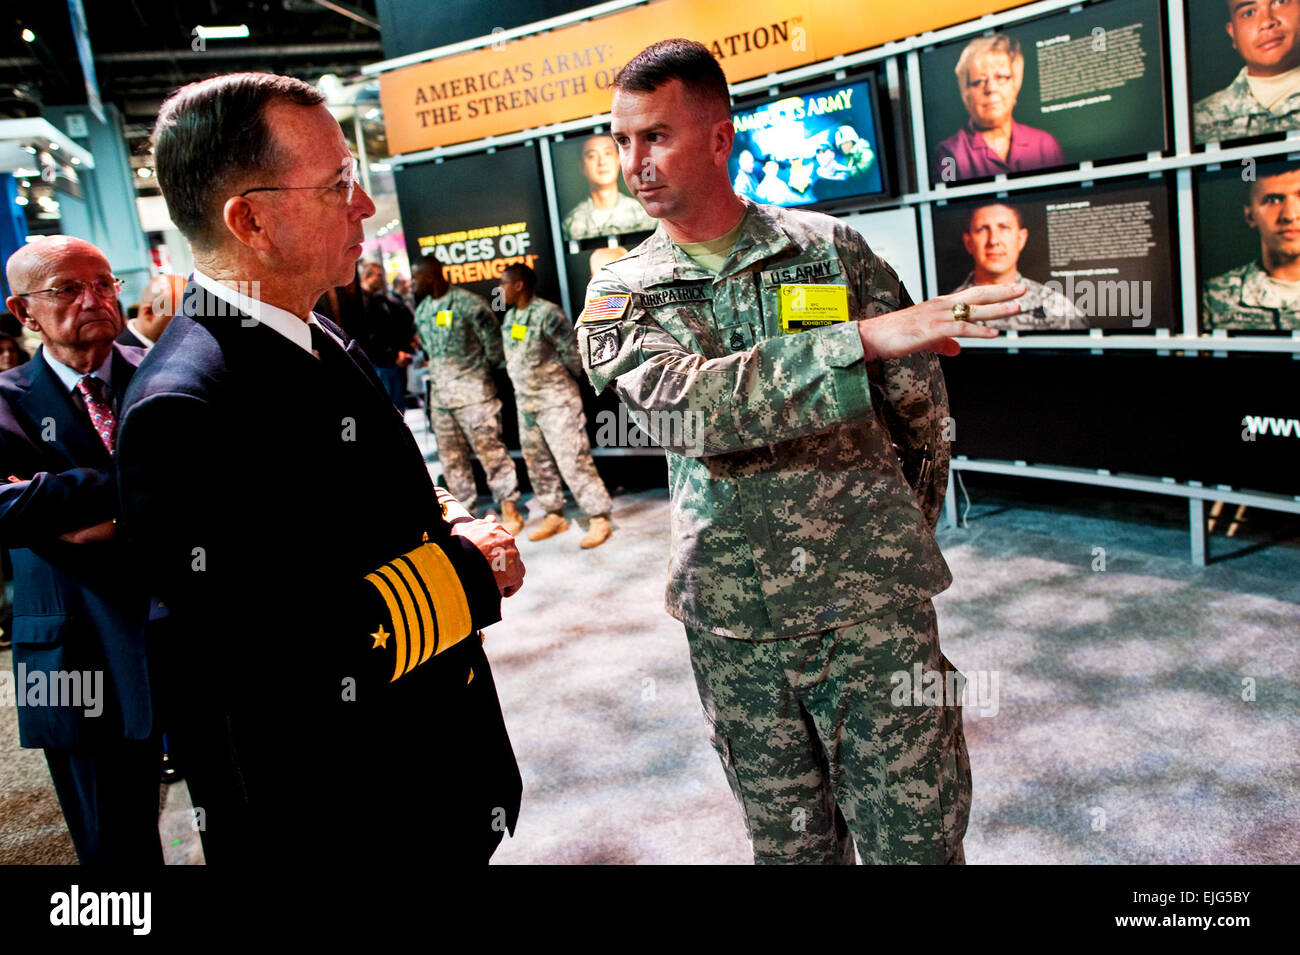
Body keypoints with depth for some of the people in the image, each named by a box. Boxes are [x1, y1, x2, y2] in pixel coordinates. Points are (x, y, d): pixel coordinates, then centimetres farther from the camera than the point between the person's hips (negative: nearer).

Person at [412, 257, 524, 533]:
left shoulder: (467, 303, -11)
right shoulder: (422, 310, 11)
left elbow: (494, 340, -6)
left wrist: (482, 371, 1)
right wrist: (438, 373, 13)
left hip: (472, 391, -7)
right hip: (440, 393, 7)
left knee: (489, 448, -6)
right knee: (451, 456, 10)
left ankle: (509, 506, 3)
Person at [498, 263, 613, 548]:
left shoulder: (547, 313, -16)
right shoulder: (510, 317, 9)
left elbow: (572, 352, -12)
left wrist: (561, 382, 1)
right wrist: (525, 386, 12)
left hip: (556, 400, -9)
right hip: (525, 401, 9)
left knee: (573, 460, -10)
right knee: (537, 463, 13)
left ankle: (599, 519, -4)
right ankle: (554, 516, 25)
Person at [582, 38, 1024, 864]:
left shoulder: (831, 249, 0)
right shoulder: (620, 297, 0)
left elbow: (918, 402, 8)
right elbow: (690, 403, -22)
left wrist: (899, 543, 11)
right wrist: (862, 340, -29)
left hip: (872, 607, 0)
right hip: (732, 623, 1)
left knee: (917, 837, 7)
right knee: (790, 842, 16)